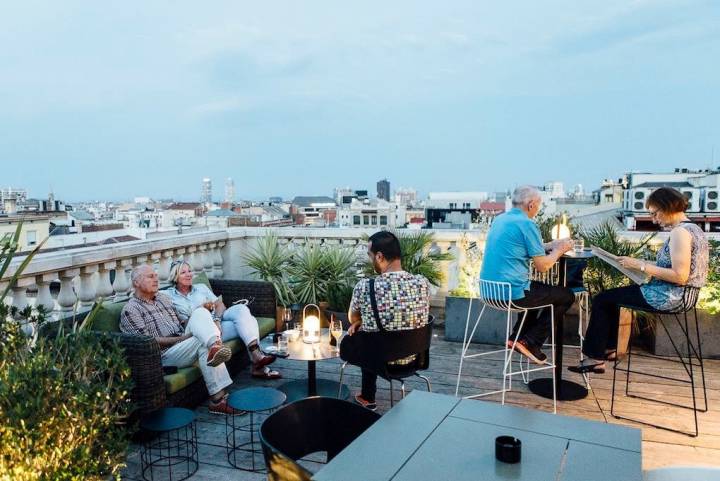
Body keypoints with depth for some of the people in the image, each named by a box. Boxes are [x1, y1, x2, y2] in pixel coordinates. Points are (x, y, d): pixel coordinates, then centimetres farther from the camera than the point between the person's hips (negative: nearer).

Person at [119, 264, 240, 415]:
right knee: (202, 342, -32)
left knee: (200, 312, -21)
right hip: (164, 354, -6)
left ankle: (215, 346, -49)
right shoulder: (130, 310, -1)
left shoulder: (163, 297, 22)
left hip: (182, 341, 6)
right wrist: (180, 339, -17)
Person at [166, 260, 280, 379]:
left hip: (218, 320, 5)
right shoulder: (169, 296, 8)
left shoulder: (201, 287, 21)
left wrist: (217, 319, -12)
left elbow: (220, 305, 10)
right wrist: (202, 309, -12)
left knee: (241, 308, -27)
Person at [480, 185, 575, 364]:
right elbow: (542, 266, -13)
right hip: (511, 293, -9)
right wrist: (558, 250, 6)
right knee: (567, 295, 9)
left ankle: (516, 337, 24)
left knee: (538, 289, 33)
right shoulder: (527, 224, -13)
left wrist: (552, 245, 22)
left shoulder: (499, 219, 12)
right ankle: (530, 343, 6)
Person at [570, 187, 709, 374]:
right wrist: (646, 264, 6)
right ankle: (609, 348, 25)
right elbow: (681, 267, 12)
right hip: (677, 294, 10)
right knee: (612, 296, 22)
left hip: (669, 296, -10)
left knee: (601, 300, -1)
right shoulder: (693, 228, 11)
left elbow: (680, 276, -27)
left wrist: (642, 266, -20)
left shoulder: (680, 232, -20)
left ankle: (595, 358, 6)